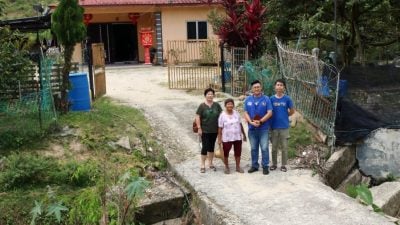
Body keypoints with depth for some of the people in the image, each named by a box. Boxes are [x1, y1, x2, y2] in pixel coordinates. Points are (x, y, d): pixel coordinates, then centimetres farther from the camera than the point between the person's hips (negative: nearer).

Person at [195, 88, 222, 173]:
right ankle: (203, 165, 9)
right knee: (205, 147, -1)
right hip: (205, 131, -3)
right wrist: (199, 128, -11)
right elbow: (197, 117, -6)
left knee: (211, 147, 13)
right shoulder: (202, 106, -6)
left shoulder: (217, 105, 2)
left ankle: (210, 163, 27)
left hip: (214, 130, 3)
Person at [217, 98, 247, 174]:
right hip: (226, 138, -4)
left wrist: (244, 134, 13)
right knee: (226, 153, 5)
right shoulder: (222, 115, -9)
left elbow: (240, 124, 11)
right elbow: (220, 128, -8)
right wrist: (219, 139, -10)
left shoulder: (236, 113, 3)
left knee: (238, 152, 11)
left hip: (237, 137, 4)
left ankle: (238, 167, 26)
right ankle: (226, 167, 22)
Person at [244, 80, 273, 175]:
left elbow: (269, 113, -9)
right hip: (252, 128, 3)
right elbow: (246, 113, 1)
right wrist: (251, 122, -15)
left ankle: (265, 166, 9)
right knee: (253, 148, 12)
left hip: (263, 128, -3)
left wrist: (260, 121, -18)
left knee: (264, 148, -1)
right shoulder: (248, 99, 5)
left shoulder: (266, 99, -3)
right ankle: (254, 165, 23)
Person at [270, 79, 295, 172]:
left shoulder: (287, 99, -4)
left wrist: (284, 116, 5)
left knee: (284, 147, 6)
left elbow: (292, 111, 5)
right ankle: (274, 164, 24)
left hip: (284, 126, -1)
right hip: (274, 126, 1)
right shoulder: (271, 99, -2)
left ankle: (283, 165, 17)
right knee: (274, 147, 11)